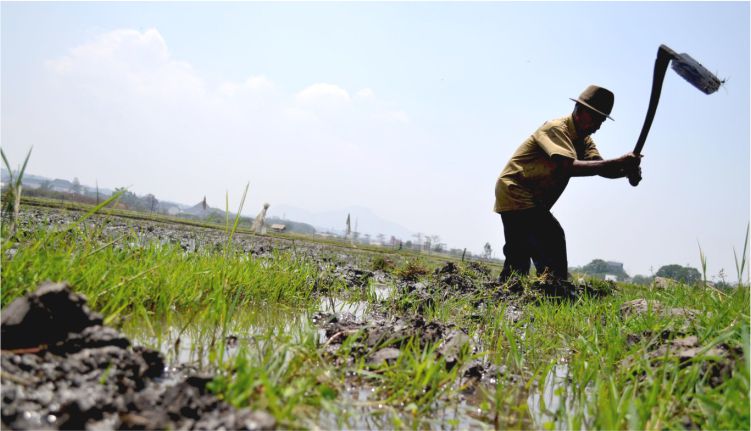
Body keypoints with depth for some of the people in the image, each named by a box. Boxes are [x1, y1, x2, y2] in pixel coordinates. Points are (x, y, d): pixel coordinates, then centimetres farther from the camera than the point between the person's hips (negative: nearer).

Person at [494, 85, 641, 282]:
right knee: (552, 239, -20)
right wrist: (618, 162, -37)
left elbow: (601, 168, -6)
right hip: (515, 193, -10)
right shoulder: (556, 128, -16)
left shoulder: (583, 140, 11)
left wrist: (628, 170, -27)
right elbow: (569, 167, -32)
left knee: (519, 258, 12)